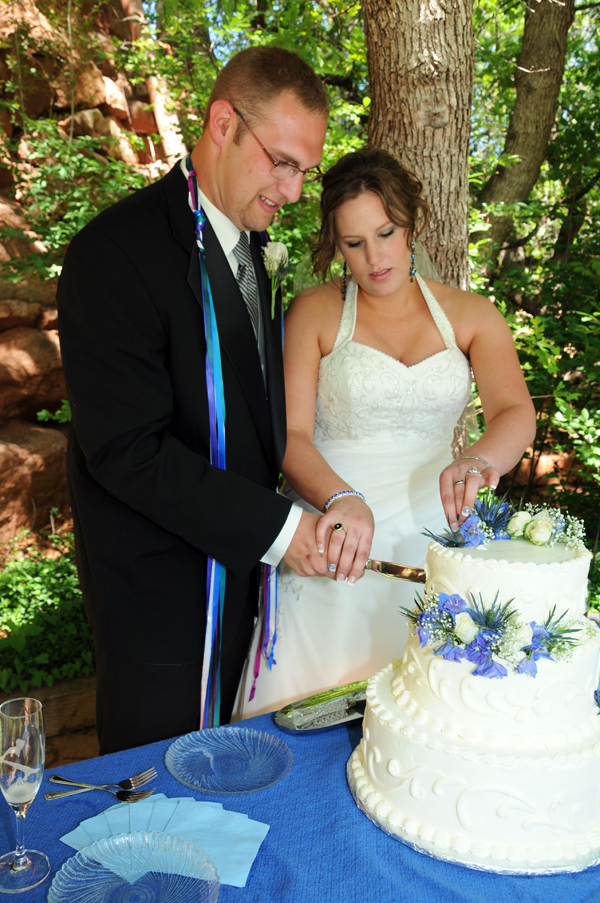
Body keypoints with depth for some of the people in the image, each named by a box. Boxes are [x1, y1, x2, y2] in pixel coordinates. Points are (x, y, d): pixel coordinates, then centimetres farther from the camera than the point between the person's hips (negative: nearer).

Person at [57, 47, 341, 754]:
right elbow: (129, 451, -25)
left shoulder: (244, 238, 7)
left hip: (238, 562, 8)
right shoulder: (116, 252, -21)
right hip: (158, 585, -8)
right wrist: (276, 527, -24)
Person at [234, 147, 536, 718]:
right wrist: (342, 499, -29)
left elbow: (517, 412, -8)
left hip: (431, 538, 2)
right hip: (336, 539, -2)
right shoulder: (314, 312, 0)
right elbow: (291, 435, -9)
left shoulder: (469, 316, 6)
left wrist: (479, 460, -31)